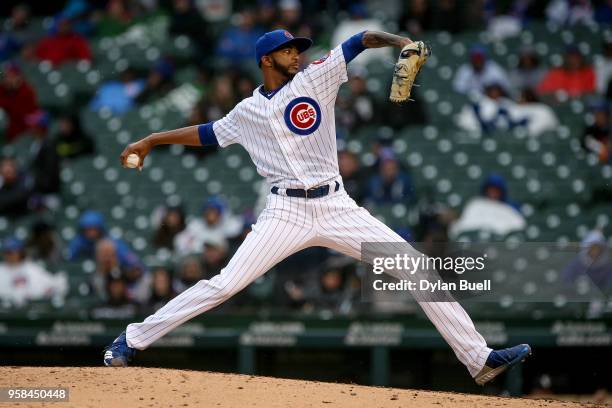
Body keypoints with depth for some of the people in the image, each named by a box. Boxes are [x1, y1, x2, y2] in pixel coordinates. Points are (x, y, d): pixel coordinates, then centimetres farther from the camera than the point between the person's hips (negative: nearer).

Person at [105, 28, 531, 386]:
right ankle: (132, 341, 0)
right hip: (287, 213, 0)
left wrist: (398, 41, -24)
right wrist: (151, 140, 29)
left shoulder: (315, 80, 5)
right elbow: (207, 133, 27)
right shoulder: (248, 112, 12)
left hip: (336, 207, 1)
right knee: (223, 285, -11)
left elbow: (361, 41, -5)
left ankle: (479, 357, -4)